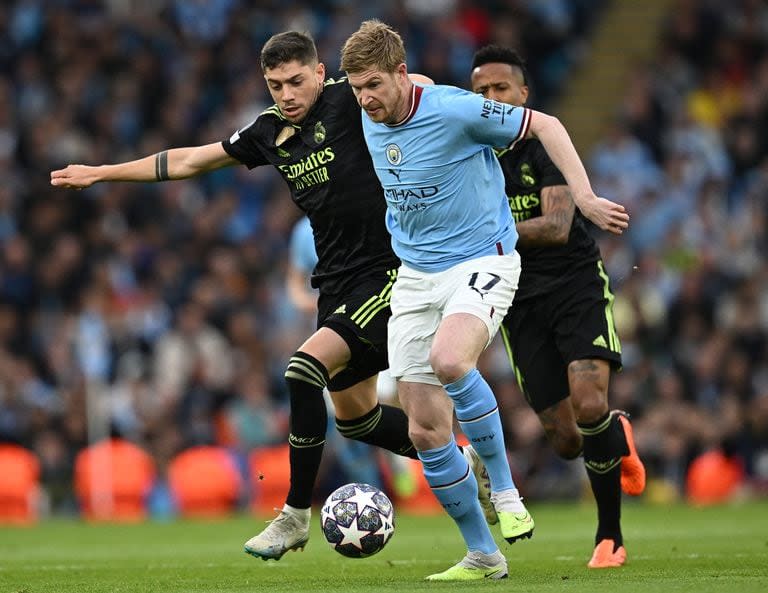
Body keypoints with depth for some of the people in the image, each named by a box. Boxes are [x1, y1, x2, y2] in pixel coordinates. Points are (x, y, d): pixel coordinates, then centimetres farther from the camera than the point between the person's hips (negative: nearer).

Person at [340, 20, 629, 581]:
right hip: (415, 277, 7)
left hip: (482, 263, -7)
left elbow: (545, 126, -8)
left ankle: (504, 489, -18)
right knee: (426, 431, 0)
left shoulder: (455, 110, -17)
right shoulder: (371, 123, 4)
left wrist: (586, 198, -14)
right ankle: (482, 556, 13)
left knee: (448, 360, -36)